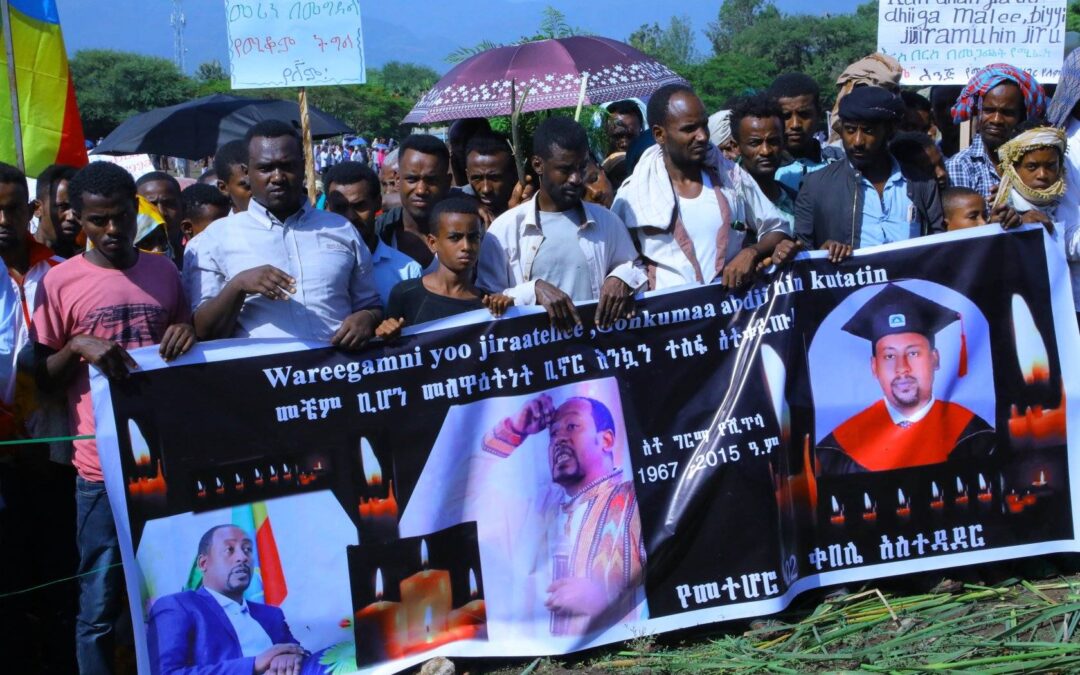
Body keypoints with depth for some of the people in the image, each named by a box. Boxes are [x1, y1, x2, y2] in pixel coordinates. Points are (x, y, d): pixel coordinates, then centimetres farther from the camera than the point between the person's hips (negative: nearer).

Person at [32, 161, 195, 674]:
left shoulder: (165, 271, 9)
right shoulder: (60, 280, -1)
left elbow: (192, 355, 19)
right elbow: (42, 378, 3)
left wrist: (188, 336, -3)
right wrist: (77, 348, -16)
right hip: (103, 464, -3)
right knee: (99, 604, 0)